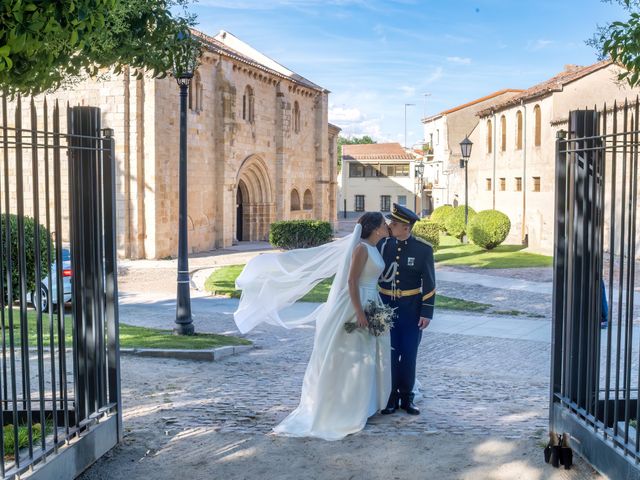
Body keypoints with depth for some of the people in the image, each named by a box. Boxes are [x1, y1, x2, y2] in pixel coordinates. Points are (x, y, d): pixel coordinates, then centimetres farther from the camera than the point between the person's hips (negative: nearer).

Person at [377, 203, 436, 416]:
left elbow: (429, 283, -5)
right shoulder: (383, 244, -2)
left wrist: (427, 312, -8)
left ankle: (406, 398, 19)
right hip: (386, 307, 1)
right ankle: (391, 398, 15)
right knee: (389, 354, 3)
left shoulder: (423, 249, -7)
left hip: (411, 310, -1)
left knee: (409, 354, 5)